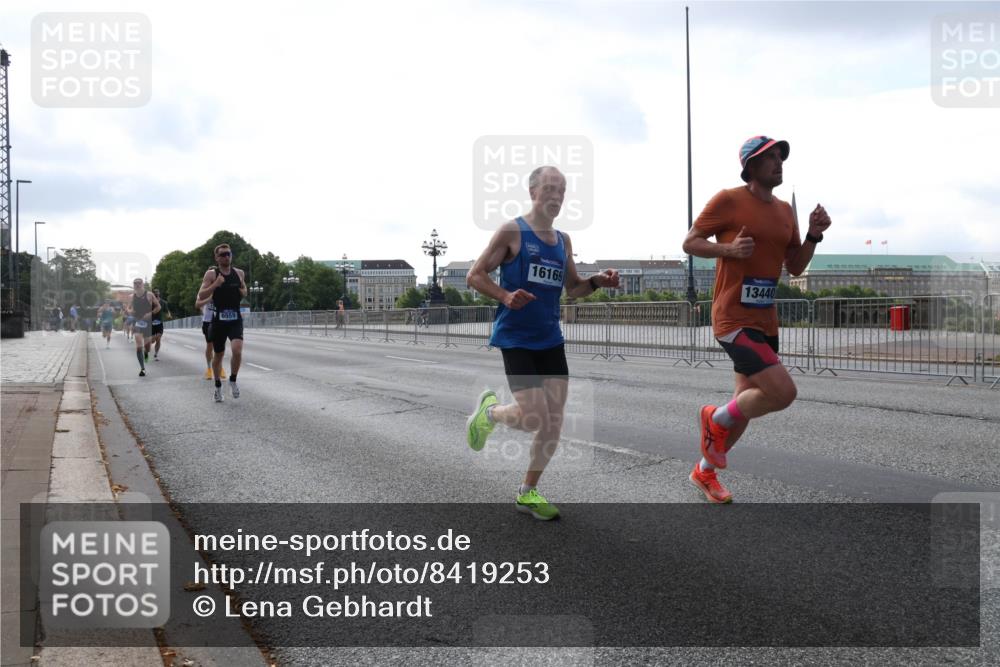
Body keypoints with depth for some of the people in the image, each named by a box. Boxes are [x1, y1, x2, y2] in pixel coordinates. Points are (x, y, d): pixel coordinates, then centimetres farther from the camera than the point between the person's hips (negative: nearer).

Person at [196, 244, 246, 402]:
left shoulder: (239, 273, 6)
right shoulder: (211, 274, -4)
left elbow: (244, 292, 21)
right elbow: (201, 296, -10)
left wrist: (243, 291, -2)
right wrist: (215, 285, -23)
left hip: (235, 319, 1)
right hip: (218, 319, -1)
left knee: (237, 350, -21)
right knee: (218, 355, 10)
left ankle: (233, 381, 2)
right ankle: (218, 387, 31)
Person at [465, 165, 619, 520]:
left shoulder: (563, 240, 12)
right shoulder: (512, 231, -7)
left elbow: (572, 288, 21)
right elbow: (475, 275, -6)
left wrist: (596, 282, 0)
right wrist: (506, 297, -23)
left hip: (550, 338, 6)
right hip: (515, 338, -6)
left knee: (554, 421, 2)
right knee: (534, 418, -14)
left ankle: (528, 493, 18)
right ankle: (489, 410, 19)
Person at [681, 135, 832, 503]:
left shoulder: (785, 211, 13)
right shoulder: (728, 200, -8)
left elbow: (795, 267, 16)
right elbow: (690, 242, -5)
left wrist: (813, 236, 0)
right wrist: (729, 248, -21)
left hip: (765, 321, 8)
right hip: (734, 320, -8)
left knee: (747, 403, 14)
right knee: (783, 392, -20)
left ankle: (705, 471, 33)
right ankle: (716, 418, 6)